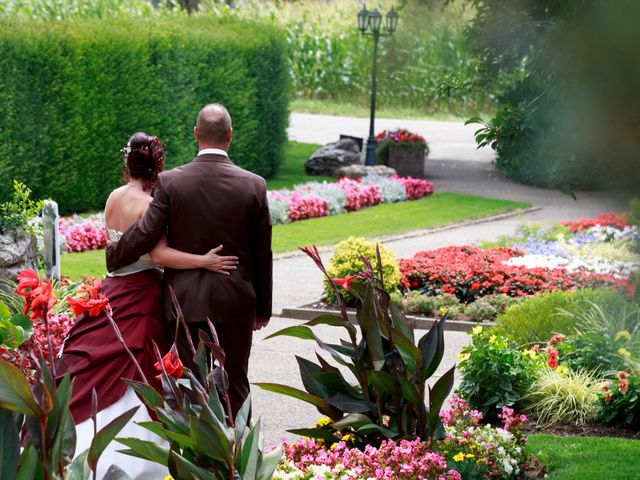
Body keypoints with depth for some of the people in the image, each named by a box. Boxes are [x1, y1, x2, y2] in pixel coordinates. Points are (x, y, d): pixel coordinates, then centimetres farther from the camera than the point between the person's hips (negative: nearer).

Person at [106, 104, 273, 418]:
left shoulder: (170, 182, -8)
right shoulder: (253, 186, -5)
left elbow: (144, 235, -8)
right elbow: (262, 254, 0)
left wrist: (113, 257, 13)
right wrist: (263, 307, 11)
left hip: (186, 299, 0)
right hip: (236, 301, 0)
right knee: (235, 384, 10)